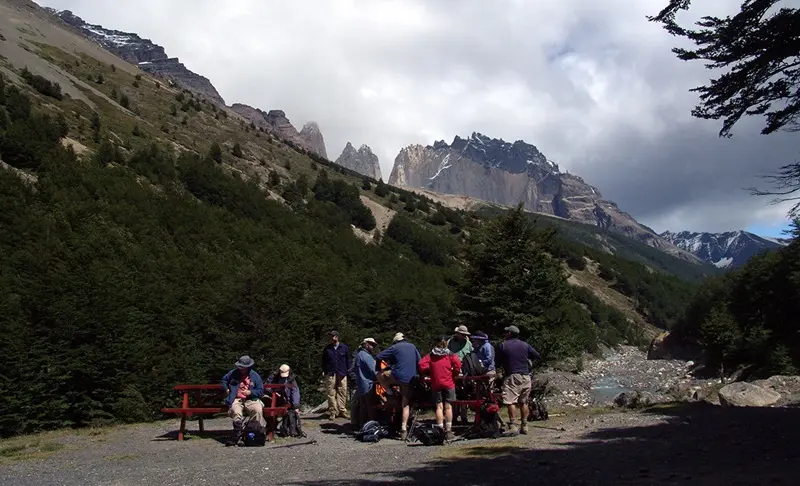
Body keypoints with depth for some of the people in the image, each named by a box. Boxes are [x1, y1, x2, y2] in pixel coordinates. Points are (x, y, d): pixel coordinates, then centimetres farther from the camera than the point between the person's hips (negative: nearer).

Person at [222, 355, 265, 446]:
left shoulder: (255, 376, 4)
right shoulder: (233, 373, 7)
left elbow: (260, 391, 5)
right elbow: (224, 380, 26)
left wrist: (250, 392, -10)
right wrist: (226, 389, 10)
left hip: (251, 400, 0)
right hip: (236, 399, 0)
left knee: (258, 409, -32)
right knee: (236, 412, -35)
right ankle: (238, 434, -20)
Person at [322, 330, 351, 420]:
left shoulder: (344, 347, 6)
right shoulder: (327, 348, 7)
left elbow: (347, 360, 11)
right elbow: (324, 361, 12)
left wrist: (348, 371, 6)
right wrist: (324, 371, 4)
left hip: (342, 374, 0)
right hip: (330, 374, 0)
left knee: (342, 393, 1)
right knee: (331, 393, -1)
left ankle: (342, 410, 9)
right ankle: (333, 411, 5)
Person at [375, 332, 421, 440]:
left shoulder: (394, 347, 3)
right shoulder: (412, 347, 16)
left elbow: (378, 357, 2)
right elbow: (420, 361, 19)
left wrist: (378, 369, 17)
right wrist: (418, 375, 31)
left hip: (398, 376, -4)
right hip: (410, 379, 4)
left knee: (380, 376, 21)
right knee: (406, 404, 9)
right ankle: (404, 429, 2)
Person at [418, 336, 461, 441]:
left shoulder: (431, 355, 4)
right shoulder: (450, 355, 1)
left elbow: (422, 365, -8)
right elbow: (457, 364, -11)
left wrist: (429, 373, 8)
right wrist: (454, 375, 5)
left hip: (436, 384, 1)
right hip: (449, 383, -1)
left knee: (439, 407, 4)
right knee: (448, 407, 3)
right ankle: (448, 431, 3)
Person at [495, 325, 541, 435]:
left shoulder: (503, 346, 0)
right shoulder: (525, 345, 9)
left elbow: (498, 362, 4)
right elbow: (538, 357, 9)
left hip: (512, 376, -4)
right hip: (525, 376, 4)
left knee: (511, 402, -7)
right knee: (523, 402, 12)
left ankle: (513, 425, -16)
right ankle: (524, 426, 14)